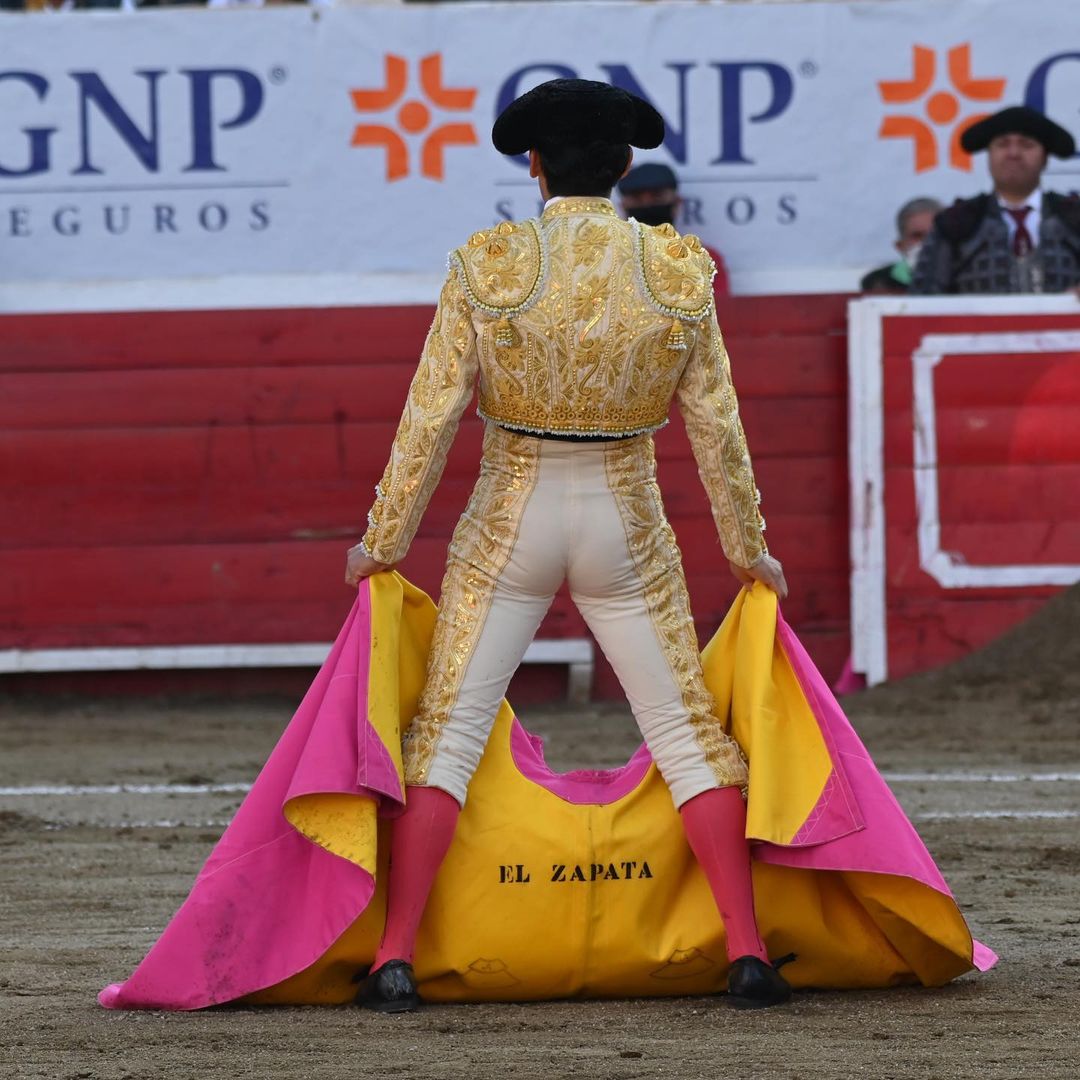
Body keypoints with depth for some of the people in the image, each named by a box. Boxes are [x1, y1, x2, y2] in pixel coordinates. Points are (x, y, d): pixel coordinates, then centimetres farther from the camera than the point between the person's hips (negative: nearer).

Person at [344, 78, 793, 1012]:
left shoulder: (485, 268, -11)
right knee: (688, 732, 9)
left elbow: (430, 421, -9)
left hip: (507, 528, -1)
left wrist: (384, 541, 2)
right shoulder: (678, 271, -7)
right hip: (628, 533, 1)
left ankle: (395, 960, -3)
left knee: (447, 734, 5)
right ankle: (747, 951, 1)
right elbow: (716, 426, -3)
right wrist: (748, 549, 9)